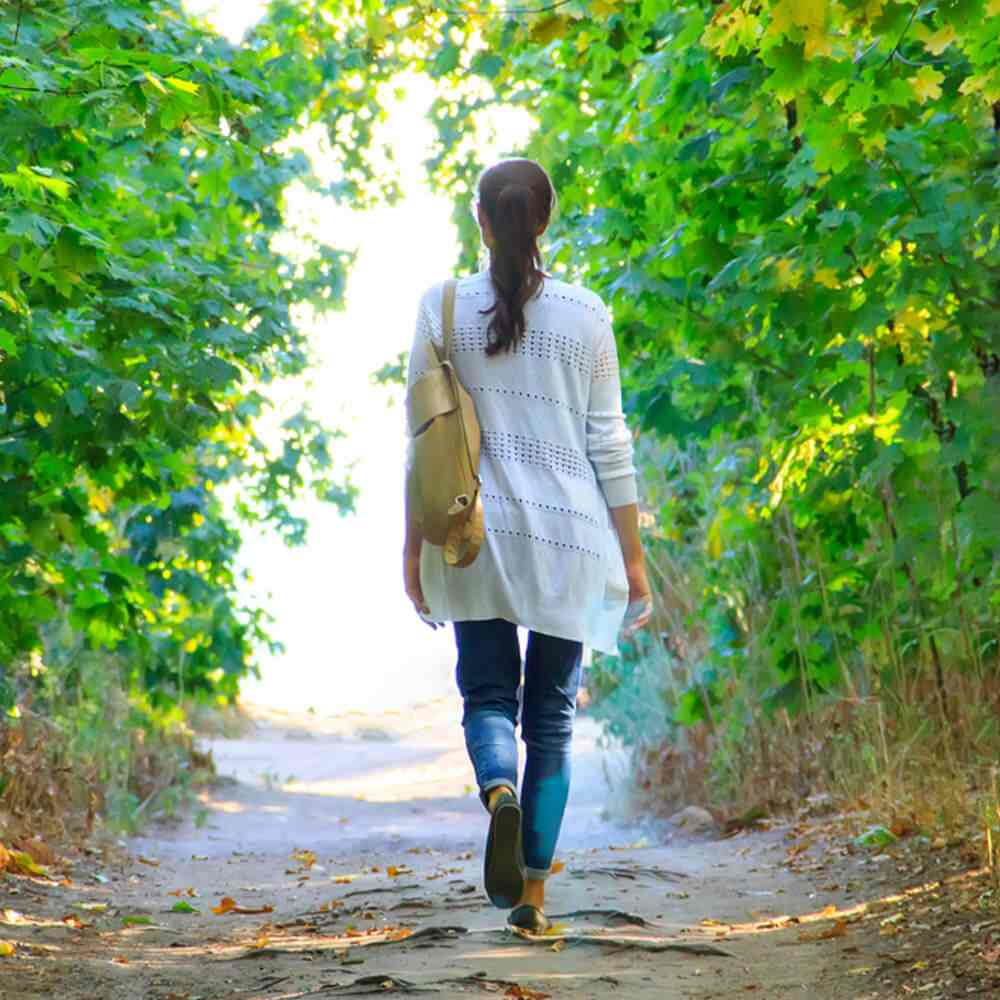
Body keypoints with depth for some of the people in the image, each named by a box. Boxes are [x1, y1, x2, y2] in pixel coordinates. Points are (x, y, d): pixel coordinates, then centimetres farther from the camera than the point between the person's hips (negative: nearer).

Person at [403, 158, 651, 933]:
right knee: (551, 714, 8)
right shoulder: (584, 314, 0)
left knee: (489, 695, 10)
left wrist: (413, 548, 7)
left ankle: (501, 793, -23)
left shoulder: (443, 309, 0)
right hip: (567, 535, 0)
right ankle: (533, 891, 5)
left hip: (476, 533, 0)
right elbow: (609, 441, 1)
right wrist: (632, 554, 7)